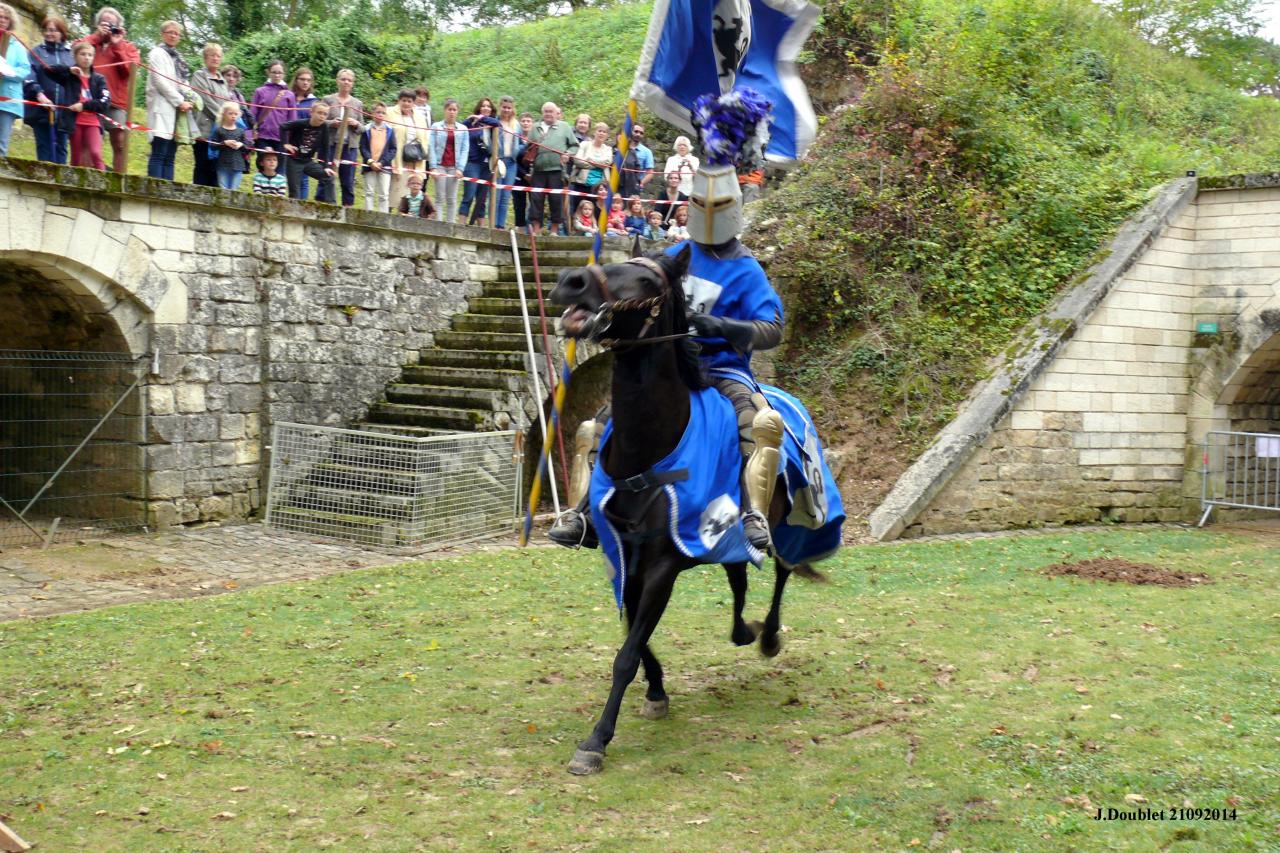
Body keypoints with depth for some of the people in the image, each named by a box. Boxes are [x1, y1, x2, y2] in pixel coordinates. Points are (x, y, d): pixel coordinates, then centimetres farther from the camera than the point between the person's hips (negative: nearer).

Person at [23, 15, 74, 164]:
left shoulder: (70, 54, 13)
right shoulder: (36, 52, 8)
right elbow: (28, 76, -5)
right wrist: (38, 94, -21)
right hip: (41, 110, -1)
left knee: (60, 149, 4)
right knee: (44, 149, 0)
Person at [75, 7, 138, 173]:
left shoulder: (128, 47, 16)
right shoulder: (91, 41, 18)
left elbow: (130, 69, -2)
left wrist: (117, 44, -1)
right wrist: (97, 36, 0)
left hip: (115, 102, -1)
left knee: (119, 143, -7)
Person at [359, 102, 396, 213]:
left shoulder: (390, 130, 5)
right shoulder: (367, 129, 3)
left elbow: (393, 149, 2)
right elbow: (363, 148, 0)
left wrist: (382, 162, -10)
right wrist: (371, 162, -13)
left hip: (384, 166, 0)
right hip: (369, 166, 0)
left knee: (383, 194, -1)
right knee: (369, 192, 2)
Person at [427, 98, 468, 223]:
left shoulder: (463, 129, 9)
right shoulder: (436, 127, 5)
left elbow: (464, 150, 5)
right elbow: (431, 147, 2)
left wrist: (460, 168, -5)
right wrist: (433, 167, -8)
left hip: (454, 167, 1)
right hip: (440, 165, -1)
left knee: (452, 199, 2)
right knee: (440, 198, -3)